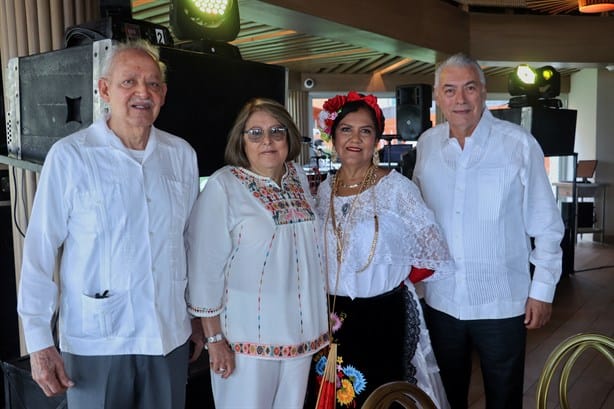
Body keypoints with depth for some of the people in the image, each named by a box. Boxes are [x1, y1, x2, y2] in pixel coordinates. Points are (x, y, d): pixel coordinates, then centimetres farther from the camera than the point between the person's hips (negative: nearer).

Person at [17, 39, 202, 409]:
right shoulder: (69, 156, -10)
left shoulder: (183, 155, 1)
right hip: (96, 341, -3)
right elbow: (41, 250, -7)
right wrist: (39, 342, -6)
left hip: (170, 336, 4)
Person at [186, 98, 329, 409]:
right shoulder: (223, 186, -14)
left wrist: (320, 320, 16)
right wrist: (214, 338, -12)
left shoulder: (299, 178, 4)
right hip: (248, 333, -5)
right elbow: (205, 266, -14)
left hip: (301, 328, 6)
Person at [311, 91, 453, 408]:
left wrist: (390, 281, -3)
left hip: (383, 316, -4)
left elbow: (434, 255, -8)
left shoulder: (396, 187, -11)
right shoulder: (324, 190, 3)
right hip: (334, 316, 4)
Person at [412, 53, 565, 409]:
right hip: (441, 299, 3)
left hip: (502, 303, -3)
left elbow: (546, 224, -6)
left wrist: (542, 289, -5)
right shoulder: (427, 144, 0)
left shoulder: (519, 143, -11)